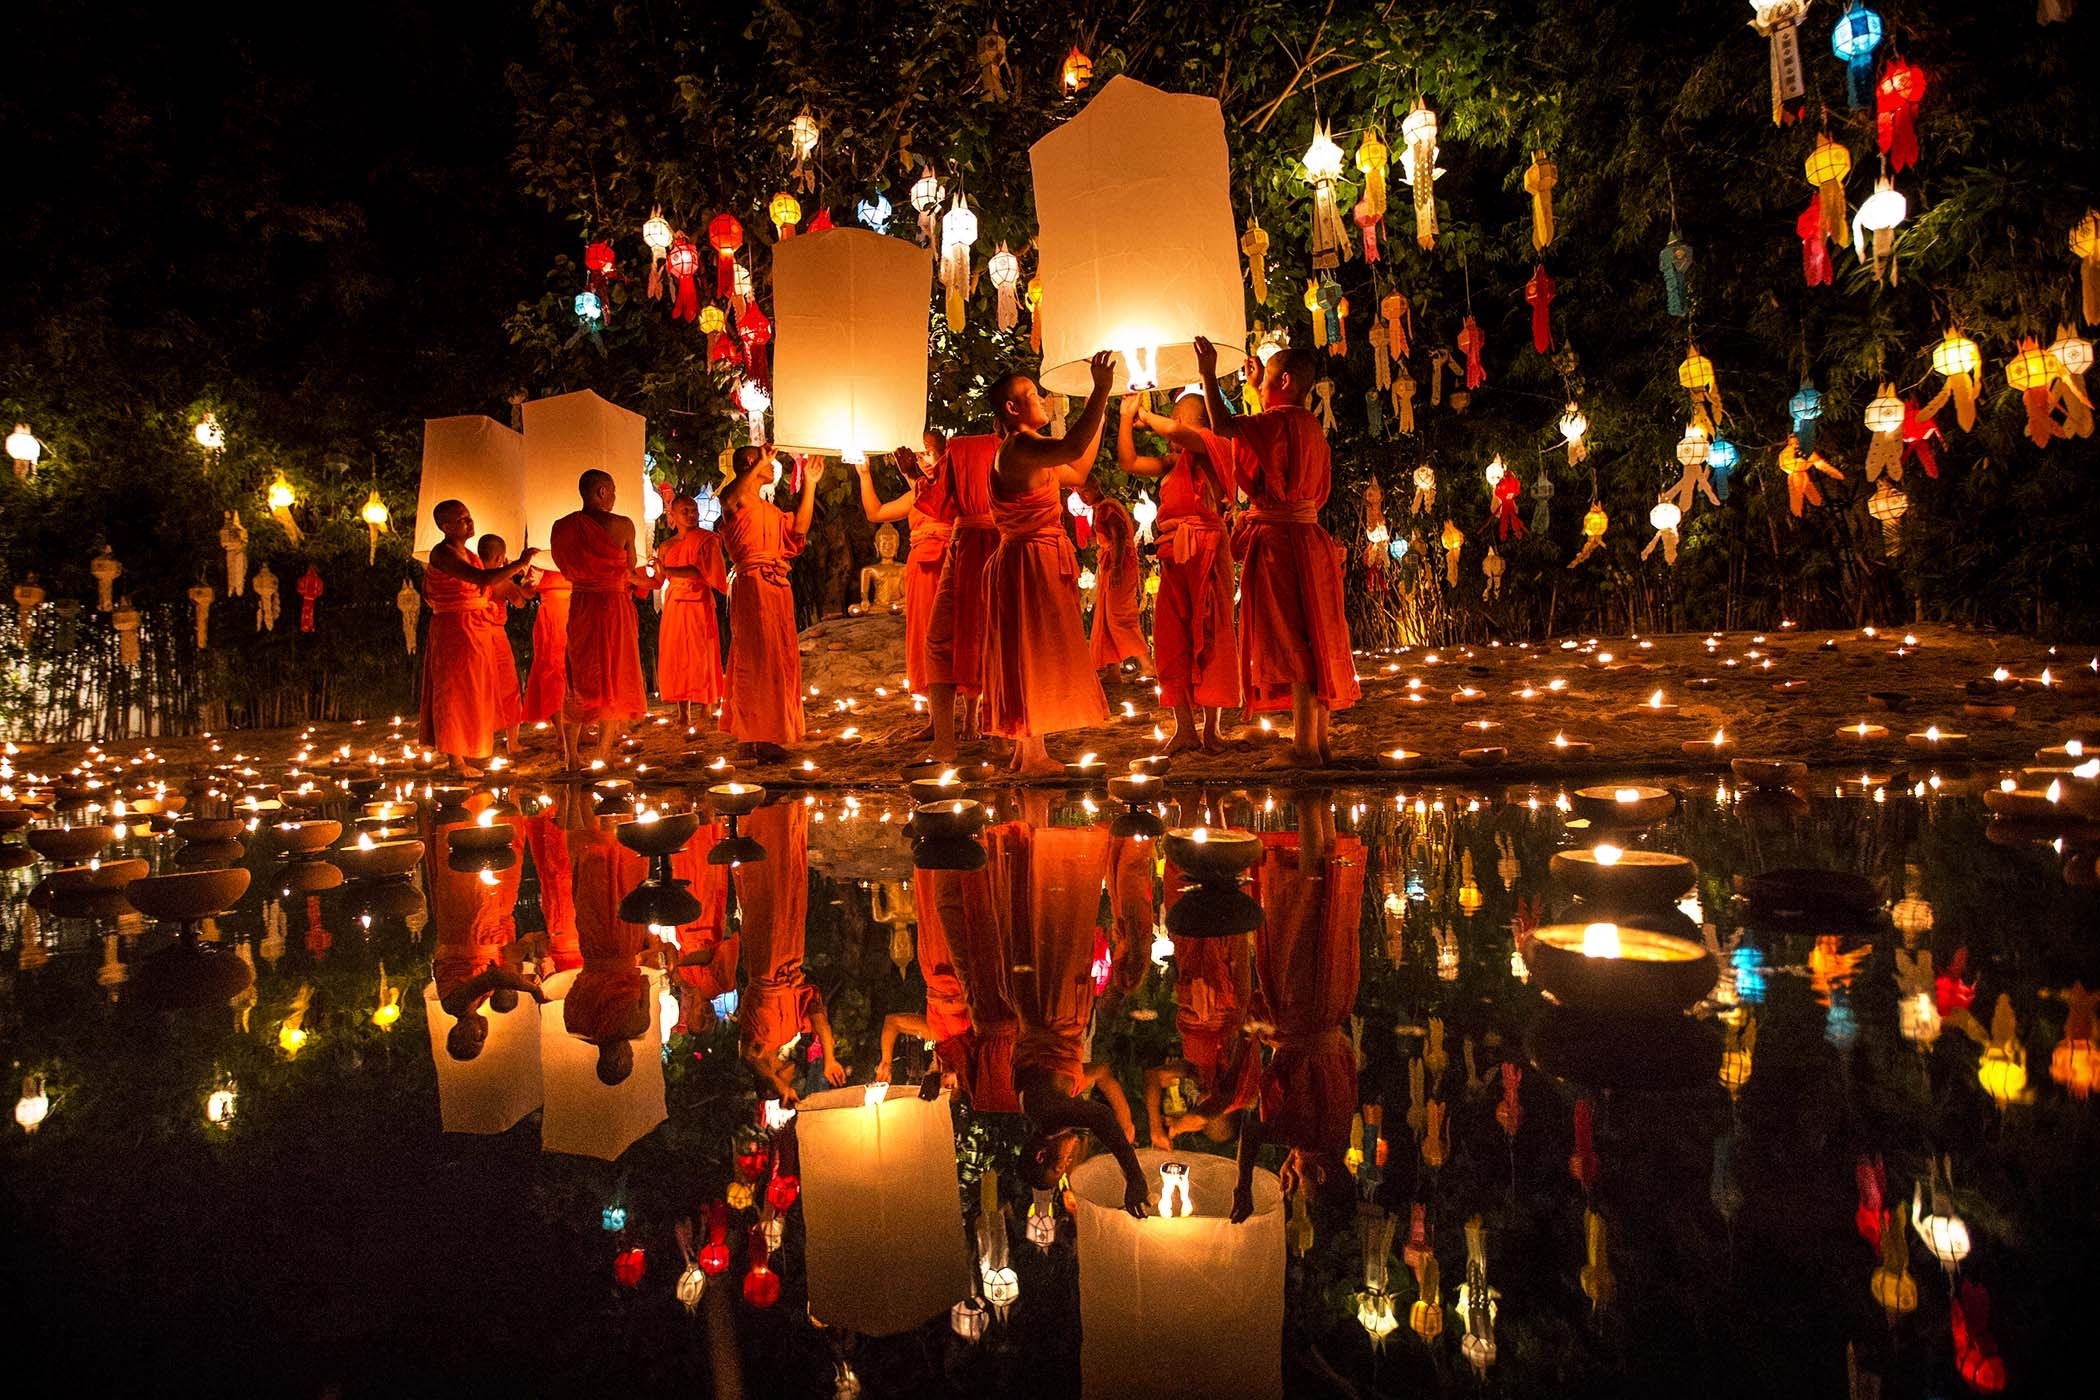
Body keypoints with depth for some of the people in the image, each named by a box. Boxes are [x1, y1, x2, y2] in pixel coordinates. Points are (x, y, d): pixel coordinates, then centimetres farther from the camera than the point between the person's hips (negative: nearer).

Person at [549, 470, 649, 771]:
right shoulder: (622, 525, -11)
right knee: (614, 677, 7)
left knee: (577, 678, 13)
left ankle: (570, 755, 13)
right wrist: (648, 582, 19)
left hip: (580, 606, 4)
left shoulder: (561, 527, 1)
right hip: (615, 607, -4)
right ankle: (602, 754, 7)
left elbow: (568, 570, 10)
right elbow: (628, 574, -3)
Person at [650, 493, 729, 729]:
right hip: (674, 606, 4)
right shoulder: (667, 546, 14)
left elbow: (702, 571, -15)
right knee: (676, 657, 1)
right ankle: (684, 715, 6)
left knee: (699, 656, -8)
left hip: (699, 604, -4)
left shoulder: (707, 539, 0)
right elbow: (657, 580, 13)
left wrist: (669, 570, -22)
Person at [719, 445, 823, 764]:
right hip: (752, 585, -9)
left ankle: (768, 734, 14)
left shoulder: (770, 509, 27)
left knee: (779, 659, 8)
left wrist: (810, 484, 17)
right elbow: (731, 497, -23)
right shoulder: (737, 503, 2)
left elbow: (798, 529, 14)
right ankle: (759, 737, -15)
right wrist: (760, 463, -25)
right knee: (759, 657, -13)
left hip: (778, 587, 9)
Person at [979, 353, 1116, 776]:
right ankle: (1034, 756, -1)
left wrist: (1099, 410, 21)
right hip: (1031, 562, -11)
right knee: (1034, 652, -6)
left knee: (1032, 656, 14)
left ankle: (1025, 749, 21)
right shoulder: (1018, 448, -17)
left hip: (1040, 562, 11)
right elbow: (1072, 447, -34)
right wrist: (1100, 391, -29)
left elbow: (1078, 473, 22)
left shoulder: (1026, 451, 16)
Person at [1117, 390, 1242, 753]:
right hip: (1174, 555, 8)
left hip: (1205, 550, -8)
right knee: (1172, 640, 4)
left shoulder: (1209, 446, 1)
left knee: (1209, 637, -5)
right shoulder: (1172, 464, 23)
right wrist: (1127, 416, 18)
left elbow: (1174, 430, -18)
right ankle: (1184, 728, 7)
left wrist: (1144, 415, 1)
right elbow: (1128, 462, 21)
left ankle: (1211, 729, -3)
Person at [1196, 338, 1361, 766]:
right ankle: (1320, 742, 17)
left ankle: (1304, 747, -5)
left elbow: (1222, 426, -22)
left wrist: (1209, 374, -12)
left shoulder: (1280, 422, -13)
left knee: (1292, 641, -7)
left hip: (1280, 540, -9)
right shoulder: (1310, 427, 16)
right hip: (1306, 535, 9)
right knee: (1312, 640, 11)